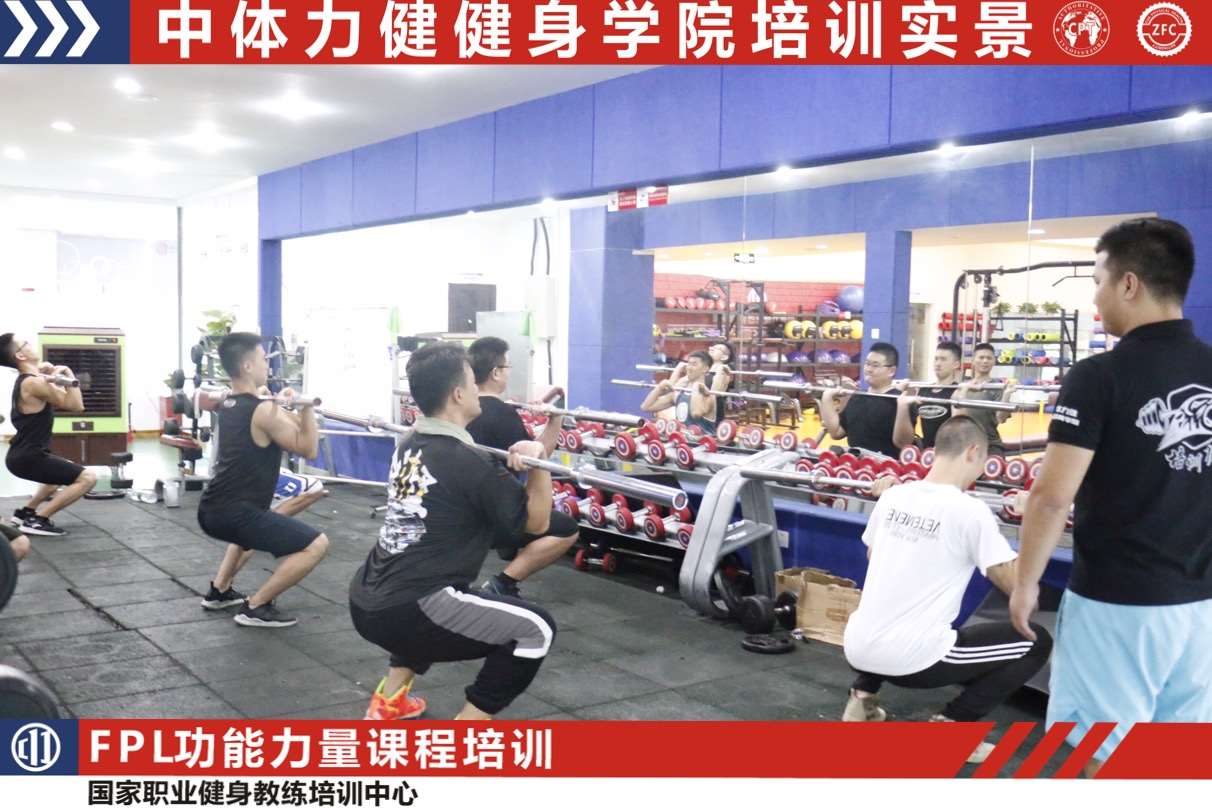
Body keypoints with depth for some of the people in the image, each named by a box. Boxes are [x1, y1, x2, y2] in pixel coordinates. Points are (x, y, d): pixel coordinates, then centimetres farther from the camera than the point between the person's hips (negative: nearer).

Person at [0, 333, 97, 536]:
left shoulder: (26, 381, 13)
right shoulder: (33, 383, -19)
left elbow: (62, 403, 20)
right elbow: (76, 406, -18)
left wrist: (51, 375, 12)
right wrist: (68, 374, -13)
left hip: (24, 454, 10)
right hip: (27, 458, -10)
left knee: (65, 471, 35)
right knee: (87, 478, -17)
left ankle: (25, 512, 31)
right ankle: (37, 520, -14)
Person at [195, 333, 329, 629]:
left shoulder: (229, 405, 12)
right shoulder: (264, 411, -15)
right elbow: (308, 449, -8)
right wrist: (306, 406, -13)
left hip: (211, 511, 10)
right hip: (233, 514, -10)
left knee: (254, 523, 42)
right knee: (316, 544, -11)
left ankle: (219, 591, 36)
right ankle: (255, 607, -5)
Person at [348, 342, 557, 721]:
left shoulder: (410, 446, 11)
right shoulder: (467, 463, -14)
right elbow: (536, 522, -6)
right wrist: (538, 460, -14)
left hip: (366, 603, 9)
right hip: (404, 612, -9)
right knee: (536, 629, -4)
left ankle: (389, 701, 32)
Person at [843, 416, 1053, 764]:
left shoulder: (892, 496, 6)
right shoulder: (971, 510, -12)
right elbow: (1017, 586, -8)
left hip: (856, 647, 7)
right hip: (911, 659, -7)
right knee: (1037, 641, 6)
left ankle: (863, 698, 21)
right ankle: (950, 725, 1)